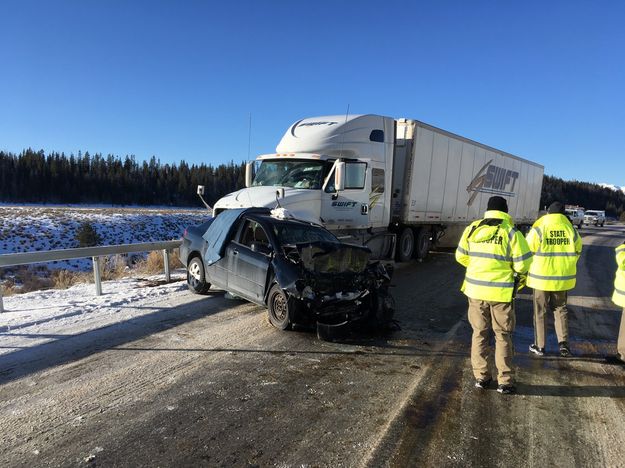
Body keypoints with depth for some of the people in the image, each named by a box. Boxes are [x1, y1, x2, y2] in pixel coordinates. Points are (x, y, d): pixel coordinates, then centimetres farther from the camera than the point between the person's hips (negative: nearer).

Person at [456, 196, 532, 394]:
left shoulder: (472, 228, 2)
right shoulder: (511, 232, -7)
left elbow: (461, 256, 6)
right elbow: (522, 264, -9)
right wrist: (511, 268, 13)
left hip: (476, 289, 2)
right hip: (501, 291, -2)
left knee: (479, 333, 14)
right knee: (503, 335, 10)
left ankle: (481, 376, 20)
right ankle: (505, 381, 16)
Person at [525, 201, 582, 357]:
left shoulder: (538, 229, -12)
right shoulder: (571, 230, 0)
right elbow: (577, 253, 8)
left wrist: (527, 271, 10)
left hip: (541, 278, -3)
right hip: (563, 278, 3)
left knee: (539, 311, 9)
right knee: (560, 309, 19)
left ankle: (539, 346, 15)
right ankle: (563, 342, 9)